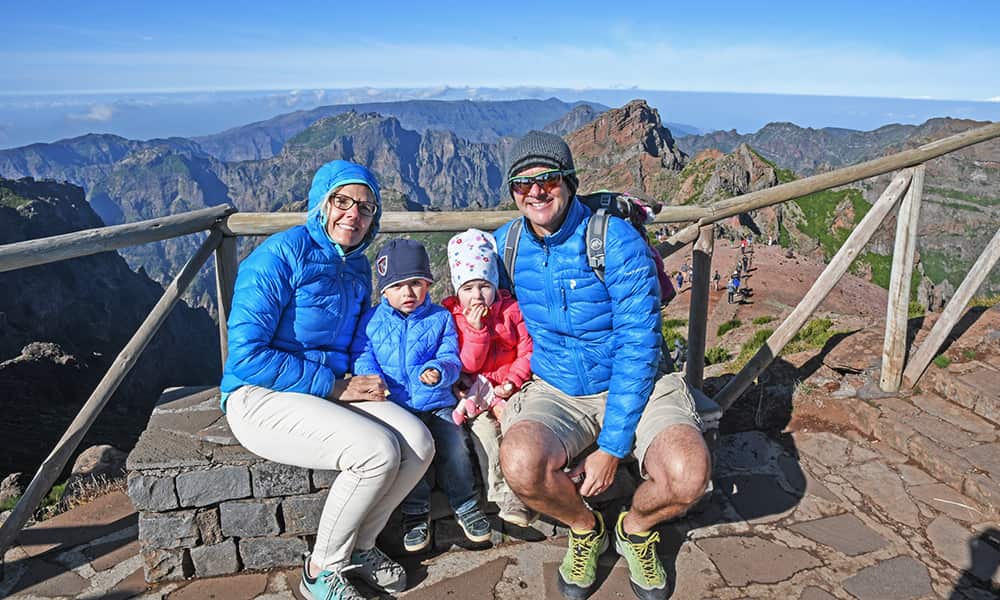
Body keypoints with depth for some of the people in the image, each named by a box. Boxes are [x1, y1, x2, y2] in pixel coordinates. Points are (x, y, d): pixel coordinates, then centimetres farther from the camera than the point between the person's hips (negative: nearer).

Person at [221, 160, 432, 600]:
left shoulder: (358, 268, 9)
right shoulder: (283, 254, -14)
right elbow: (246, 354, -19)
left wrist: (362, 380, -2)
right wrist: (335, 386, -18)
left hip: (333, 390, 7)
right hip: (260, 397, -7)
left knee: (419, 444, -15)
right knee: (378, 452, -27)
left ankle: (359, 547, 10)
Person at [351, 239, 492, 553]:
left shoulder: (440, 318, 7)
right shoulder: (372, 320, 8)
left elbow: (451, 359, 1)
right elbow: (362, 359, 5)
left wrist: (439, 371, -22)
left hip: (436, 403, 1)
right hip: (394, 407, 0)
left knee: (455, 447, -18)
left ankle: (464, 504, 8)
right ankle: (415, 512, -2)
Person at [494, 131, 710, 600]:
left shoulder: (616, 241, -14)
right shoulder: (505, 244, 0)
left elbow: (639, 347, -16)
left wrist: (611, 447, -20)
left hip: (635, 384, -2)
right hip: (554, 391, 2)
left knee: (687, 474, -30)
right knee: (521, 465, -30)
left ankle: (636, 528, 10)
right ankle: (585, 530, 7)